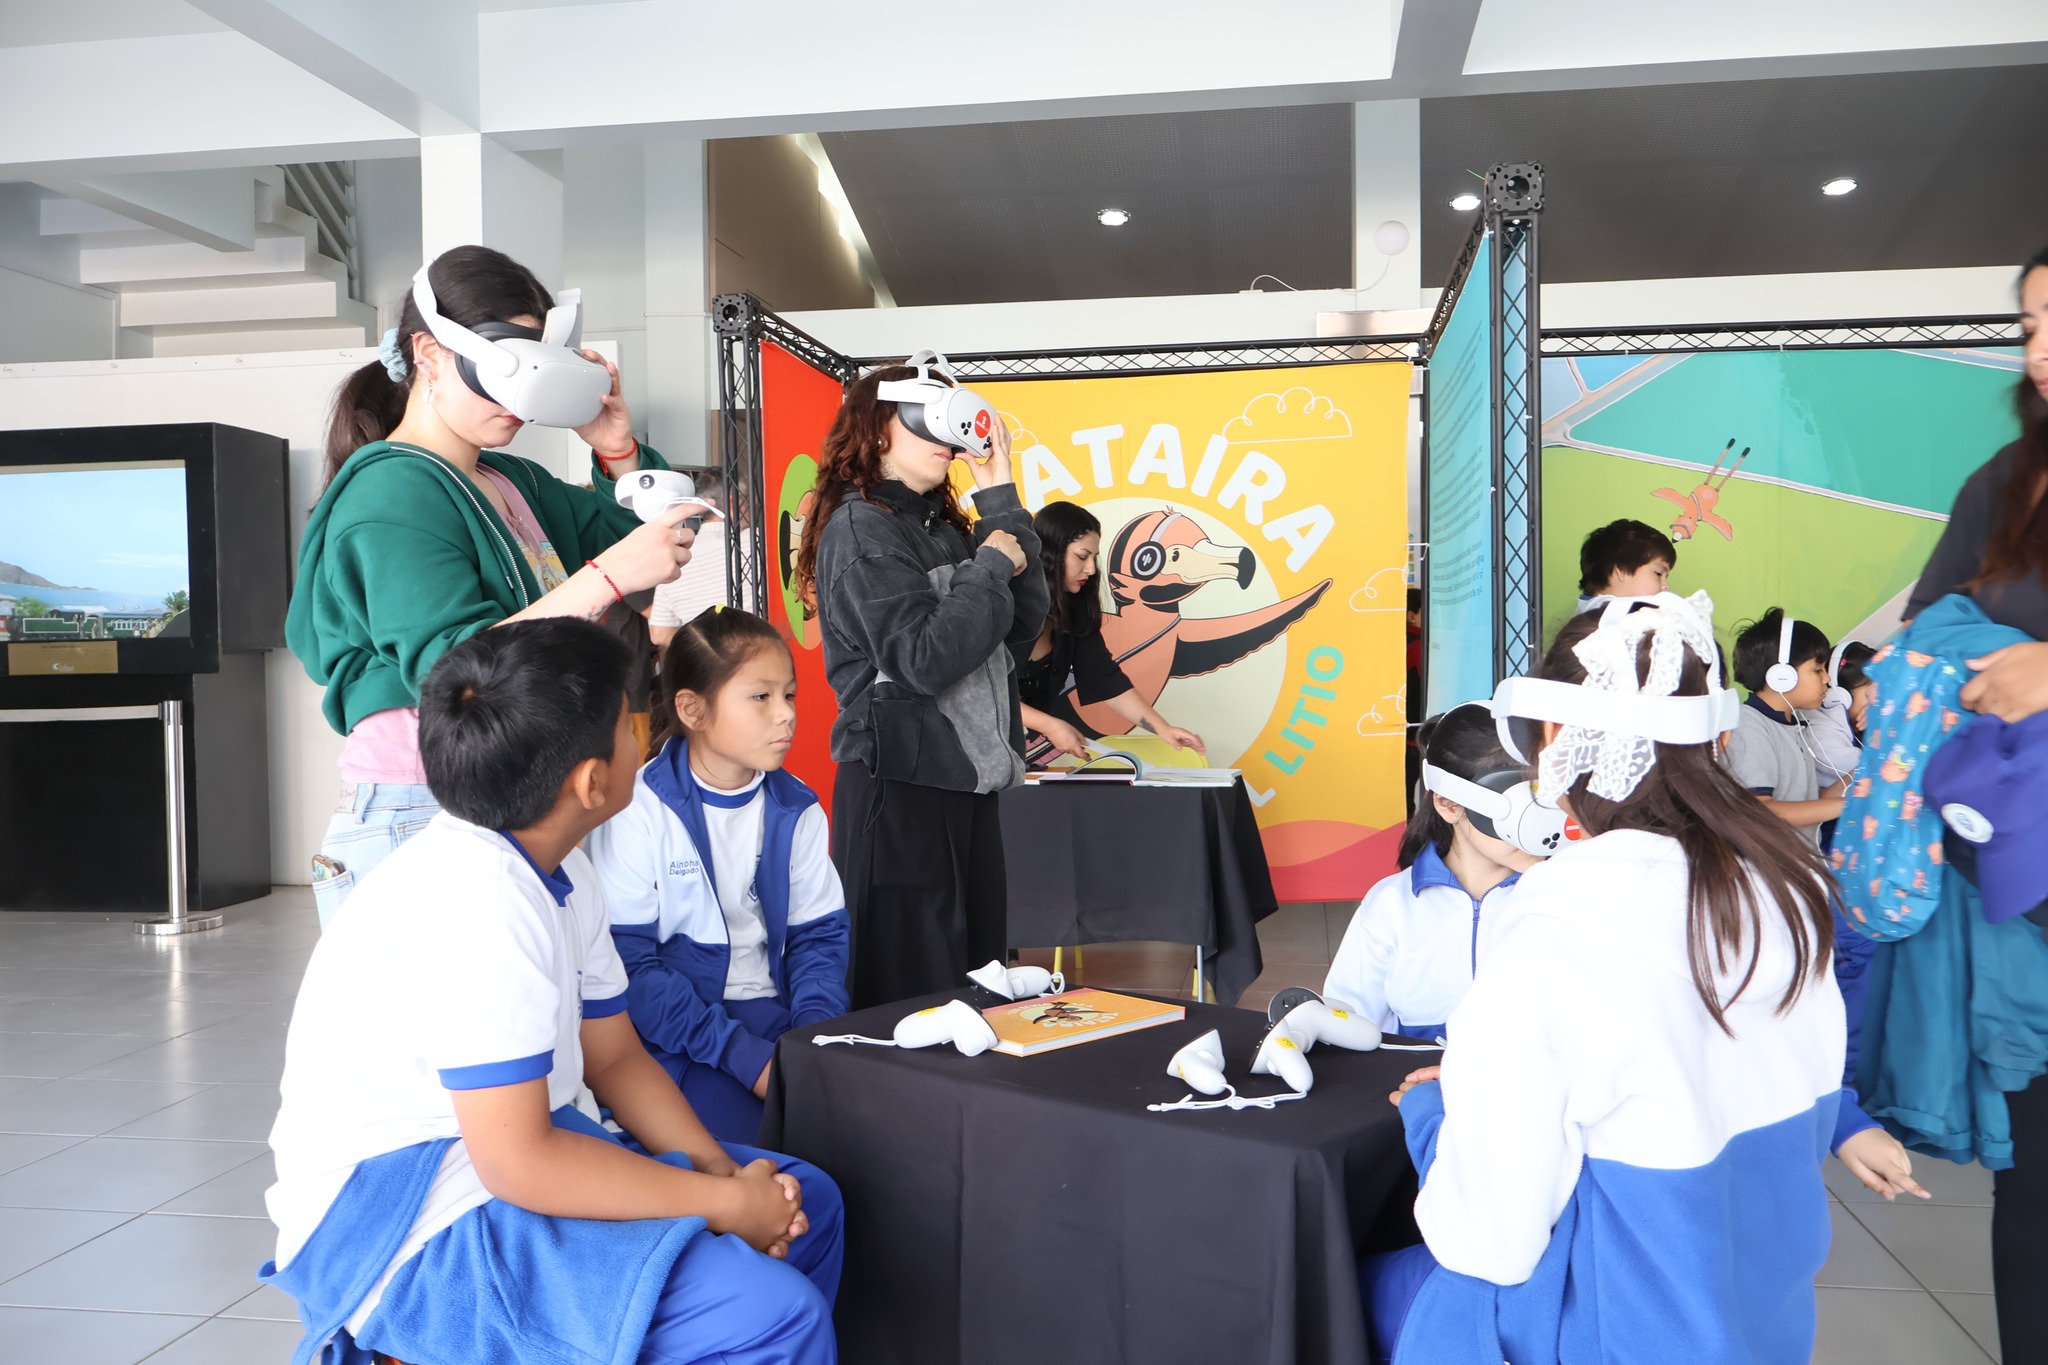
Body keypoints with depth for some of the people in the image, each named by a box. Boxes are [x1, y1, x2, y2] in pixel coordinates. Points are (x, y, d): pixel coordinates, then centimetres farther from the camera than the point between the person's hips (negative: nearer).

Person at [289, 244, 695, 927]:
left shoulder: (514, 483, 18)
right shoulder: (393, 491, -8)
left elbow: (629, 539, 28)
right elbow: (450, 672, -20)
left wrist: (618, 449, 10)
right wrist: (606, 578, -24)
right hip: (416, 819, -7)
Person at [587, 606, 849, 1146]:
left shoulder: (796, 811, 9)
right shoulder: (637, 812, -8)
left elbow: (819, 933, 9)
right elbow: (628, 964, -13)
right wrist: (743, 1054, -19)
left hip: (776, 1018, 5)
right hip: (677, 1036, -4)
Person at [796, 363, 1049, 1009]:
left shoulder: (945, 526, 13)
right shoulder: (859, 530, -10)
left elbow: (1023, 621, 4)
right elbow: (925, 659, -21)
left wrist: (1000, 501, 1)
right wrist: (990, 565, -10)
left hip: (966, 779, 8)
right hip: (900, 785, -8)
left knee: (976, 969, 14)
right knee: (909, 987, 0)